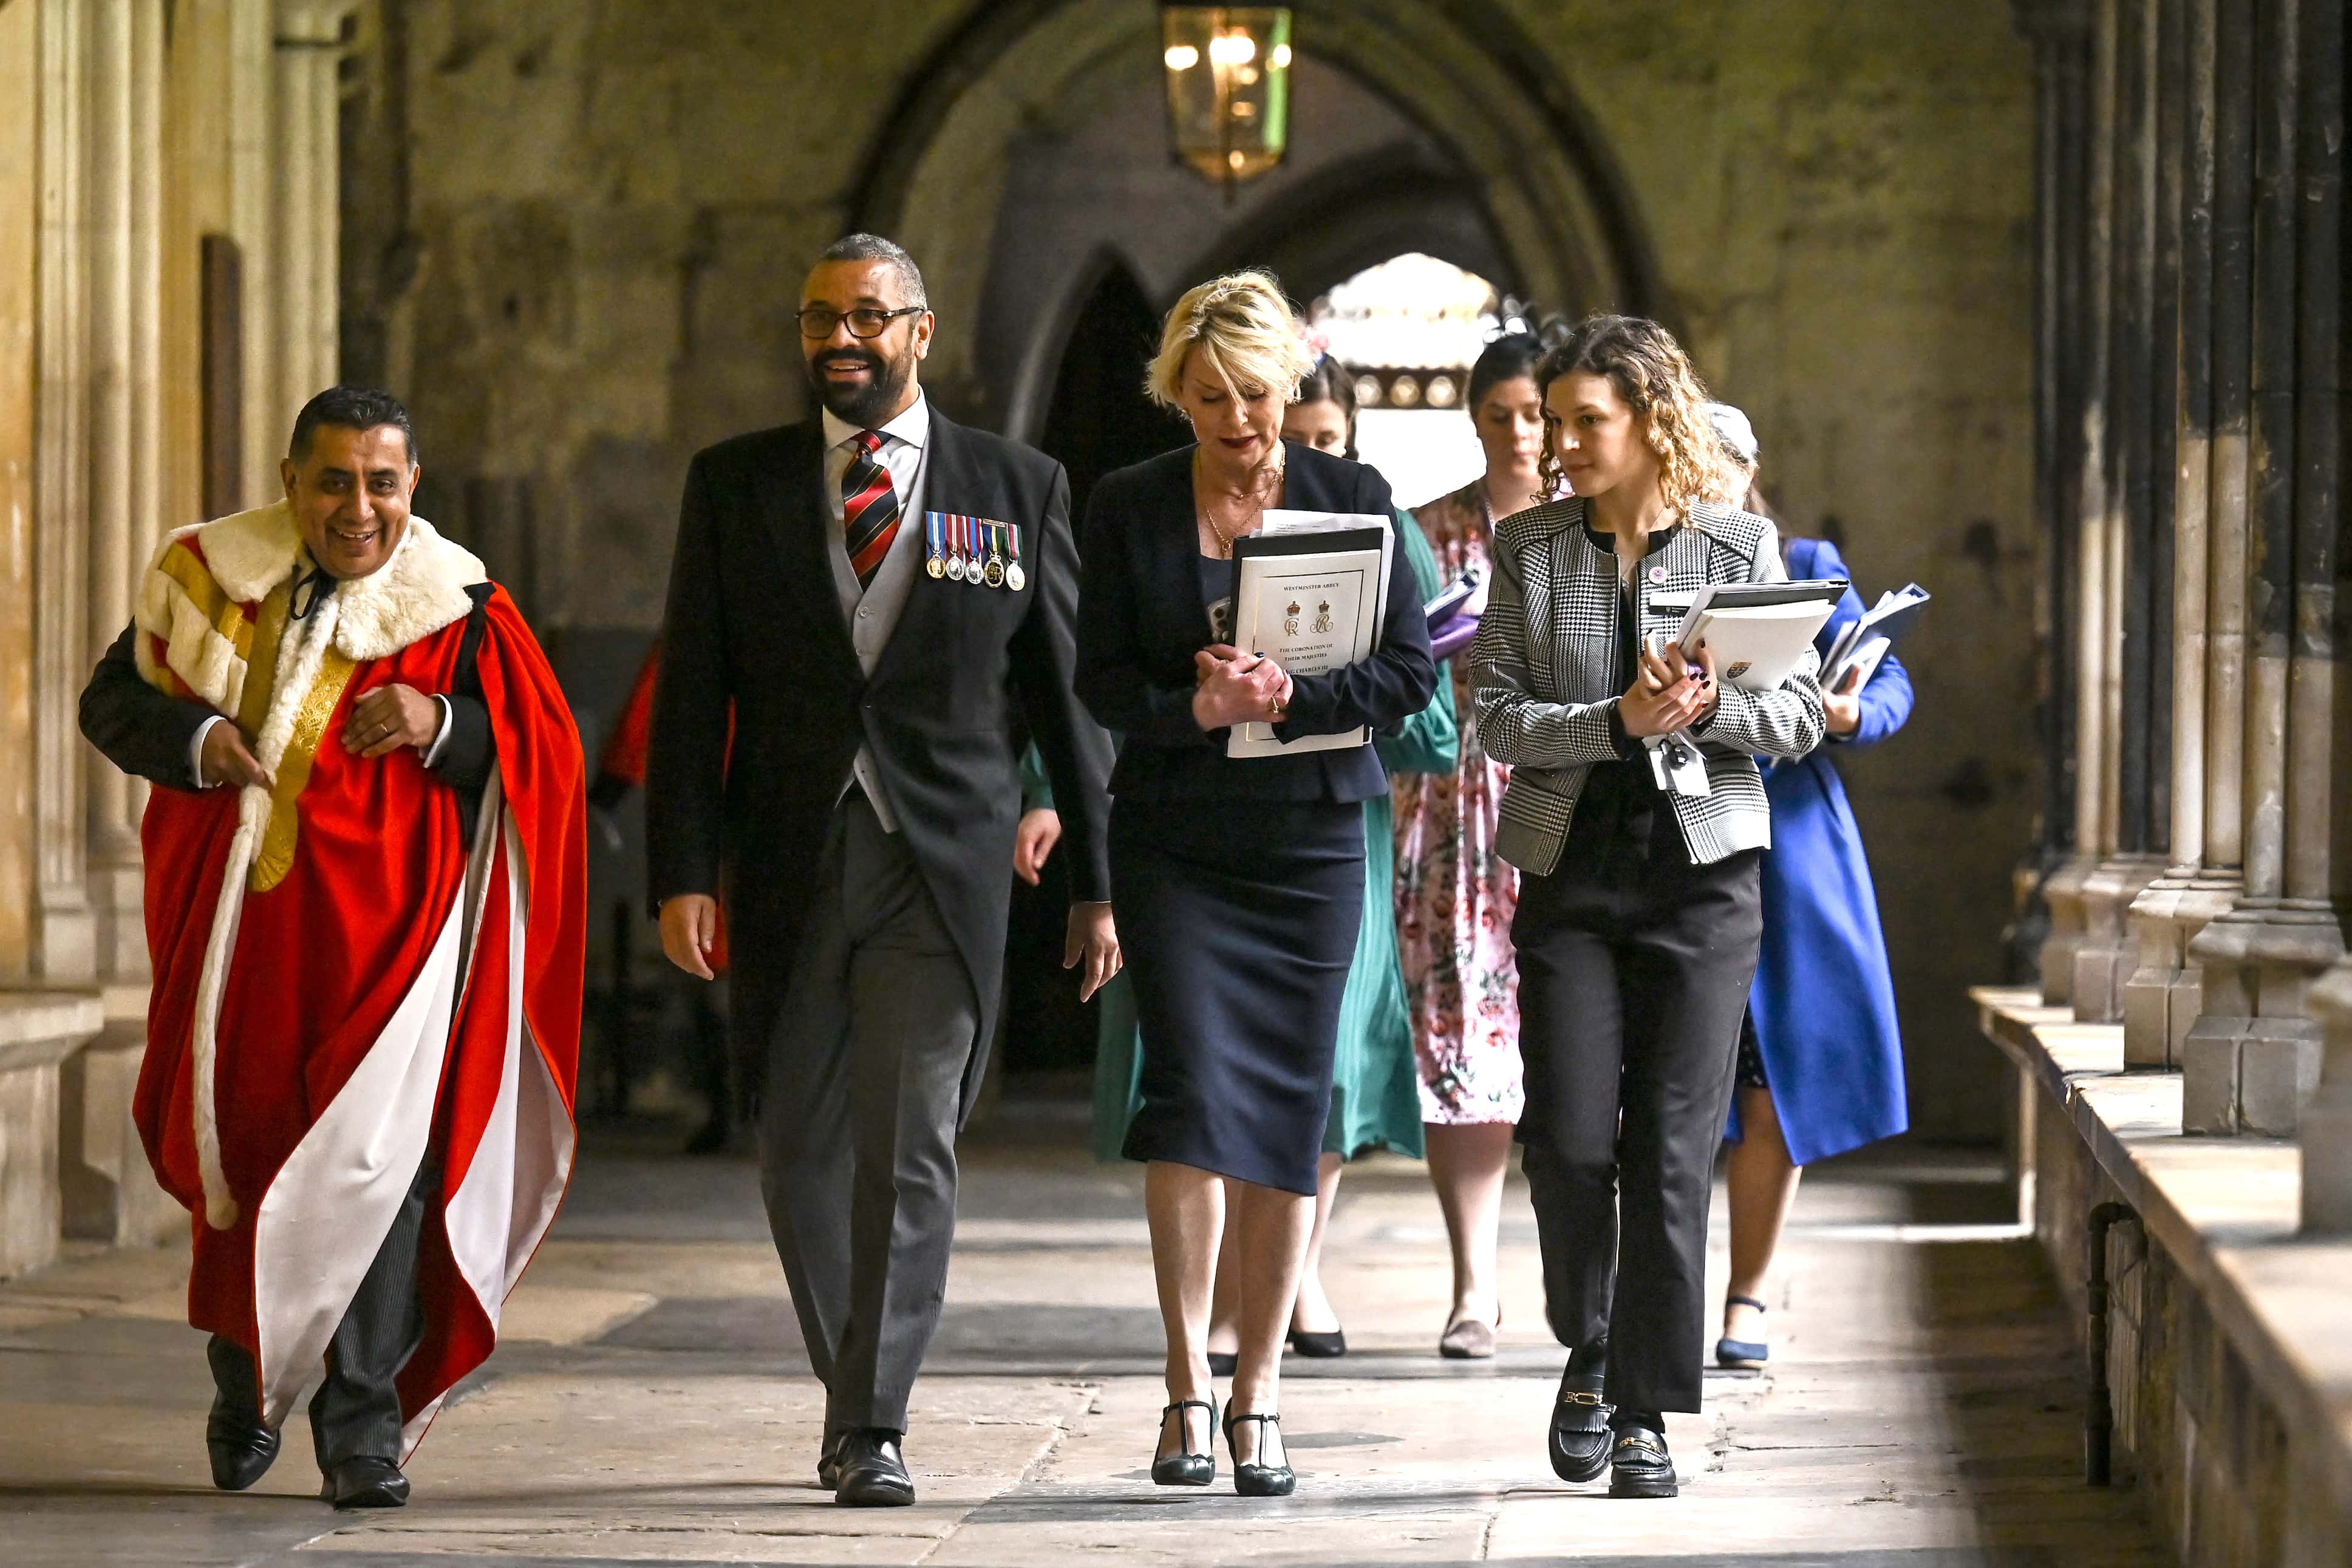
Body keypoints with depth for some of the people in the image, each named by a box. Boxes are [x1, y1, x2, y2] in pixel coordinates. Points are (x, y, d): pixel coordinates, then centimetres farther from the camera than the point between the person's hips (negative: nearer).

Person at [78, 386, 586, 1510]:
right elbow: (111, 702, 9)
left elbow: (546, 764, -3)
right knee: (238, 1154, 12)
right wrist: (192, 736, -11)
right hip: (239, 926, 3)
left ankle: (363, 1417, -7)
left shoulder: (458, 609, -2)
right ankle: (245, 1378, 36)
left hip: (384, 926, -3)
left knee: (372, 1153, -14)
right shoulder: (209, 578, 3)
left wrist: (445, 724, -21)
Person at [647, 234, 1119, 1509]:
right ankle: (851, 1395, 24)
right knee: (803, 1155, 7)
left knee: (909, 1151, -8)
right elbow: (691, 690, 4)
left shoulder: (1017, 489, 5)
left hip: (941, 873, -2)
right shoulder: (734, 484, 7)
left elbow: (1069, 693, 8)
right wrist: (682, 872, -6)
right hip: (786, 872, 2)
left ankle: (876, 1427, -5)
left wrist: (1097, 880, 6)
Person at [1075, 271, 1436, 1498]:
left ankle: (1257, 1395, 11)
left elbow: (1409, 670, 0)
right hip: (1173, 835, -1)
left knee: (1286, 1110, 2)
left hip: (1310, 837, 1)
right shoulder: (1126, 508, 3)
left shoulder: (1352, 498, 3)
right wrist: (1199, 707, -17)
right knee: (1192, 1085, -15)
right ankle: (1186, 1385, -9)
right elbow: (1100, 681, 2)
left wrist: (1287, 698, -16)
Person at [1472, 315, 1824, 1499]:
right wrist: (1619, 720, -17)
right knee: (1571, 1137, -6)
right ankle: (1588, 1353, 19)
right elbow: (1497, 715, -1)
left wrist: (1711, 705, -16)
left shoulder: (1741, 546, 3)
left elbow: (1800, 716, 4)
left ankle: (1643, 1412, 5)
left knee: (1672, 1148, -3)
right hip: (1567, 870, 1)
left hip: (1701, 869, -1)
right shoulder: (1527, 548, 5)